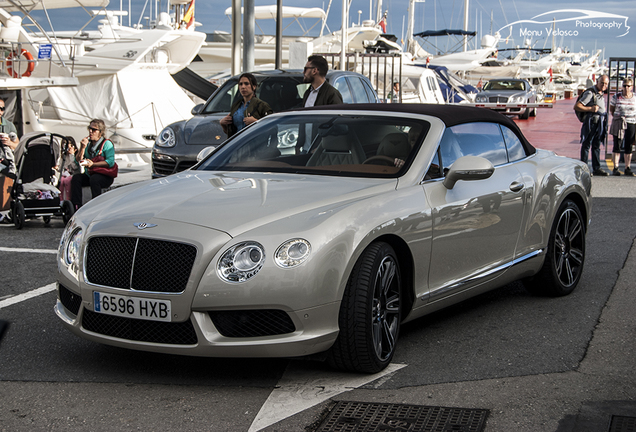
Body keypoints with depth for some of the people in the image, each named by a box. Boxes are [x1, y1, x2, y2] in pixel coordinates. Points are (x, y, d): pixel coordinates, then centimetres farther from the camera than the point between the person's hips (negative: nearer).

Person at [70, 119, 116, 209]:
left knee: (94, 179, -35)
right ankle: (76, 207, -20)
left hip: (105, 176, -6)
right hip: (89, 174, 6)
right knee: (76, 178, -18)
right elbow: (78, 161, 6)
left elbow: (110, 162, -18)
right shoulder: (87, 143, 11)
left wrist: (93, 164, -25)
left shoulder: (107, 144, -6)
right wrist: (82, 148, -10)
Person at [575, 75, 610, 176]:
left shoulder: (601, 94, 15)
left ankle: (596, 168, 16)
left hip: (600, 123, 8)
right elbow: (576, 106, -16)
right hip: (591, 122, -8)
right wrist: (590, 109, -23)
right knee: (586, 146, -3)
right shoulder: (590, 93, -11)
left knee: (596, 146, 11)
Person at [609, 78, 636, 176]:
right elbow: (611, 109, 12)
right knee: (617, 146, -3)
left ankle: (627, 169, 12)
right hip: (618, 124, -1)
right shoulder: (616, 97, 1)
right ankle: (615, 168, 1)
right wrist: (616, 117, 3)